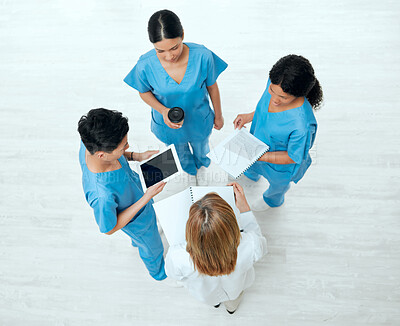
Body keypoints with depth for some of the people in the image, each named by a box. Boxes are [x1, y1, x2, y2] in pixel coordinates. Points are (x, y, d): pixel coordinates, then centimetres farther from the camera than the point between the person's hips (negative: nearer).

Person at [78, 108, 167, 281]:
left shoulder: (90, 143, -31)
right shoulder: (102, 195, -49)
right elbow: (109, 228, -27)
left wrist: (135, 156, -18)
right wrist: (146, 198, -32)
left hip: (135, 198, 6)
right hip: (137, 221, -6)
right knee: (152, 248, 28)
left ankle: (137, 242, 76)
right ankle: (158, 272, 63)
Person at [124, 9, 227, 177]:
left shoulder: (203, 56, -32)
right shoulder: (145, 65, -31)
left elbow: (212, 87, -13)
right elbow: (144, 92, -9)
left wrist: (218, 115, 2)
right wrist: (163, 110, -29)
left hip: (199, 121, 0)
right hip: (168, 125, 0)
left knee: (201, 149, 35)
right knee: (181, 156, 33)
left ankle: (201, 162, 75)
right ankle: (189, 170, 72)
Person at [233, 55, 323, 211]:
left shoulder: (302, 125, -47)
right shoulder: (275, 83, -28)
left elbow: (293, 157, -29)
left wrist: (258, 156, -34)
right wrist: (250, 116, -11)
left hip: (280, 164, -5)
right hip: (259, 141, 6)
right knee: (252, 165, 40)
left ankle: (273, 200, 71)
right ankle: (252, 175, 79)